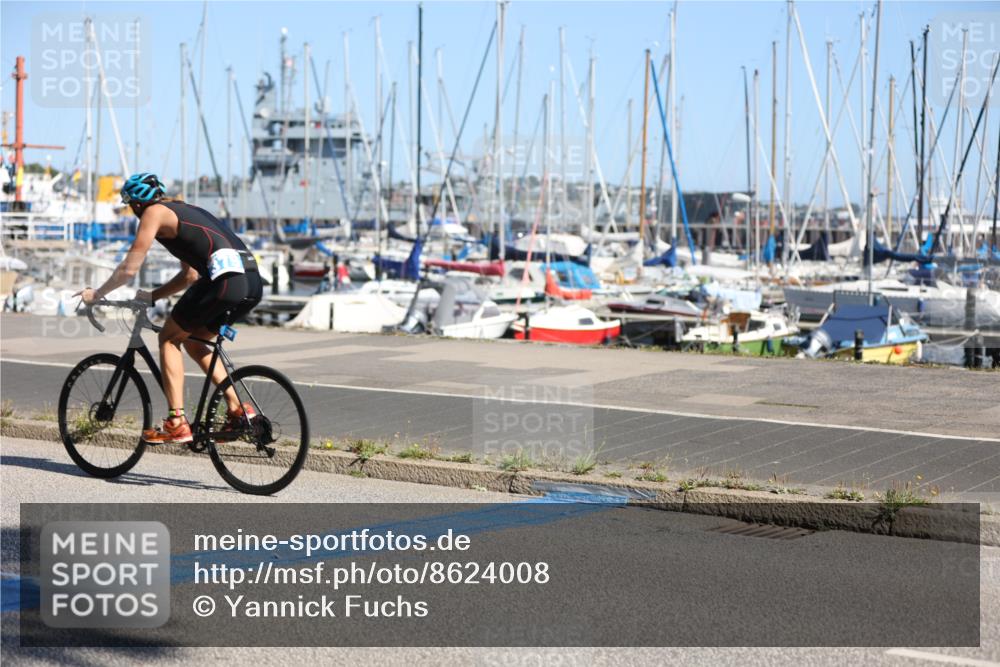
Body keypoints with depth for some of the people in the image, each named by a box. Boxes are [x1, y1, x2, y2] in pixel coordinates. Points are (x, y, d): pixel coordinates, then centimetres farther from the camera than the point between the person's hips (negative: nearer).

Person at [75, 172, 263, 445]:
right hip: (253, 281, 8)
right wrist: (152, 296, 39)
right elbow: (190, 274, 38)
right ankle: (238, 407, 15)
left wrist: (96, 294, 20)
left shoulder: (154, 213, 8)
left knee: (169, 338, 9)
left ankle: (177, 423, 1)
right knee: (192, 341, 24)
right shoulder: (185, 211, 33)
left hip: (226, 278, -8)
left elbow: (129, 268, 7)